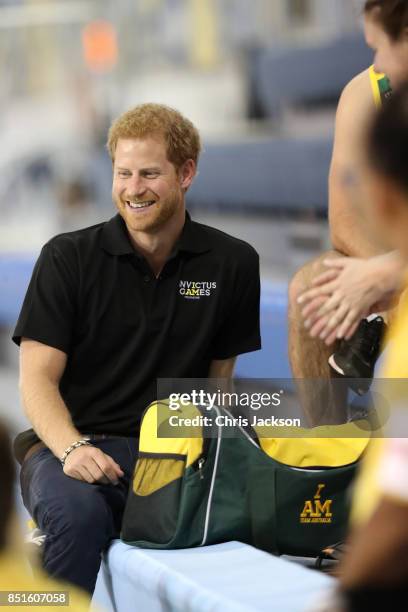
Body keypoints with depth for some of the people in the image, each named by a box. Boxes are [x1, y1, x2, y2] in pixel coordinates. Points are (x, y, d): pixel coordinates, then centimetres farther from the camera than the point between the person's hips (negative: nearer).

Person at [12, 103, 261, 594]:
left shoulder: (232, 263, 6)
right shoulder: (67, 258, 1)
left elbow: (220, 377, 12)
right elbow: (37, 379, -3)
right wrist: (71, 448, -23)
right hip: (71, 445, -1)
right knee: (79, 515, -37)